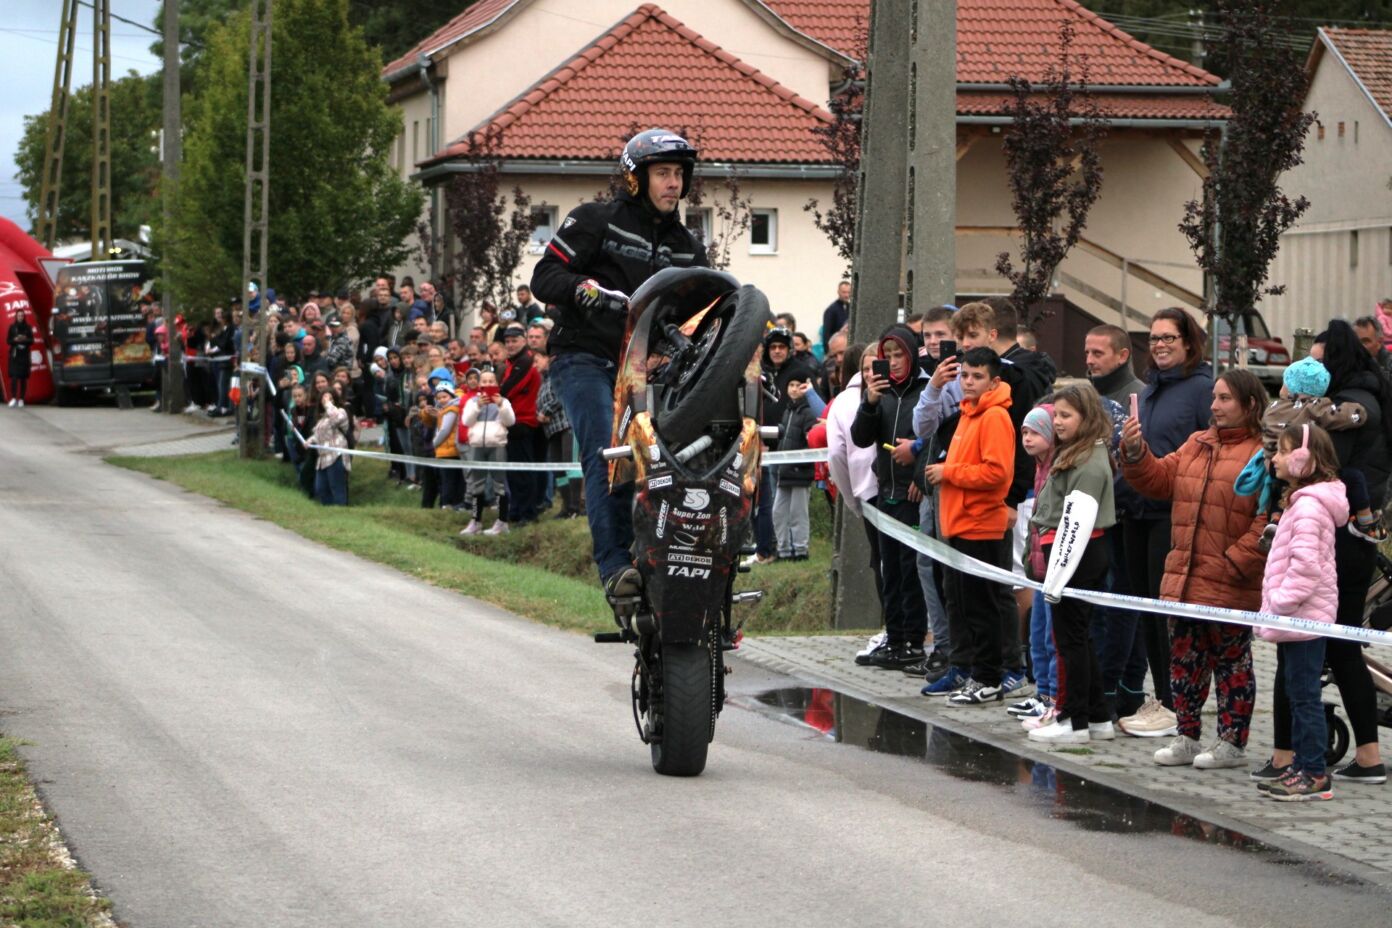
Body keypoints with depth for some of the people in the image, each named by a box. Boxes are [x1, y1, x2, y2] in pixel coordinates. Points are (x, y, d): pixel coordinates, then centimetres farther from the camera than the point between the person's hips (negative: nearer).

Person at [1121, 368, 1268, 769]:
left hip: (1231, 586, -7)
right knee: (1184, 660, 13)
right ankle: (1187, 738, 24)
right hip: (1184, 579, 7)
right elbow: (1158, 479, 11)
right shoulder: (1196, 445, 13)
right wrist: (1135, 451, -7)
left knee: (1231, 662, 5)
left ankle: (1232, 743, 15)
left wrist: (1233, 563, -20)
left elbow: (1269, 520, -18)